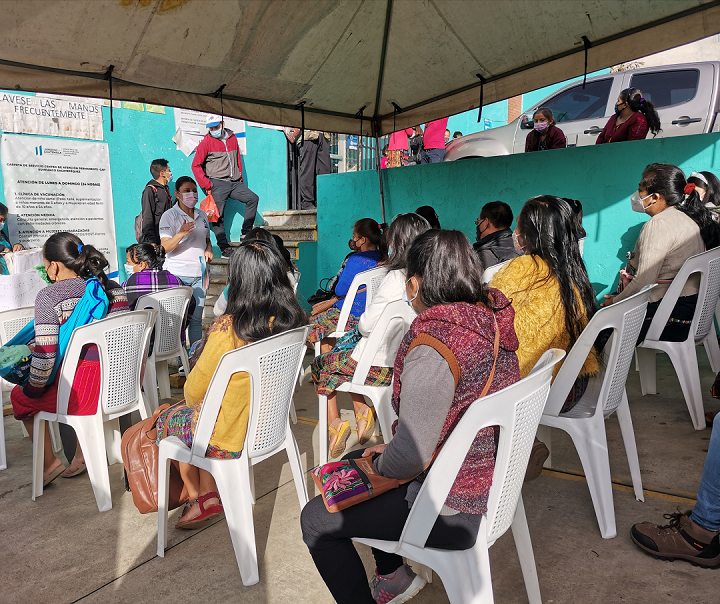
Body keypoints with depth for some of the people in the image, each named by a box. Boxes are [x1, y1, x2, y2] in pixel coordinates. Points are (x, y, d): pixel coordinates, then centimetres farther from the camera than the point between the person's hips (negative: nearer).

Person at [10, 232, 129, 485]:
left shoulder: (49, 296, -13)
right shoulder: (114, 289, 4)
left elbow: (45, 355, -16)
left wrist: (33, 388, 3)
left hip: (78, 391, -5)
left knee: (21, 397, 26)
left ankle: (49, 463, 30)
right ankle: (81, 455, 36)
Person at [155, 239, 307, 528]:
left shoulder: (227, 329, -30)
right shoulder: (296, 321, -12)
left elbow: (194, 391, -13)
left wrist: (191, 404, 11)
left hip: (231, 438, -6)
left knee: (169, 419, 23)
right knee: (191, 414, 27)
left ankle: (199, 498, 36)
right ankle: (209, 496, 26)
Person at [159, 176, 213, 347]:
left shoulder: (202, 215, 14)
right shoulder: (169, 216, -3)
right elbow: (165, 248, -12)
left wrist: (208, 249, 4)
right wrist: (181, 233, -27)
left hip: (199, 274, 5)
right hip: (178, 274, -5)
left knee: (196, 318, 7)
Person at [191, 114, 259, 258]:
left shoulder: (232, 138, 12)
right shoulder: (206, 142, -1)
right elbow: (196, 165, -2)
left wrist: (240, 178, 13)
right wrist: (206, 185, -9)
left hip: (234, 182, 4)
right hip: (217, 184, -4)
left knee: (253, 198, -9)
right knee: (218, 217, -6)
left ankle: (246, 233, -3)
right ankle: (225, 248, 0)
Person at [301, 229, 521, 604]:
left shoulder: (433, 348, -30)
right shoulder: (492, 322, -1)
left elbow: (410, 458, -29)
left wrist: (380, 464, -6)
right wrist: (389, 450, 6)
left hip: (453, 511, -9)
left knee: (315, 519, 5)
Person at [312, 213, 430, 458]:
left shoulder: (397, 278, -24)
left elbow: (368, 324, -21)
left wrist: (359, 325, 3)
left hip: (382, 367, -7)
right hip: (408, 361, 7)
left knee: (321, 364, 17)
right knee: (341, 354, 28)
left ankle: (334, 422, 14)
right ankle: (362, 411, 22)